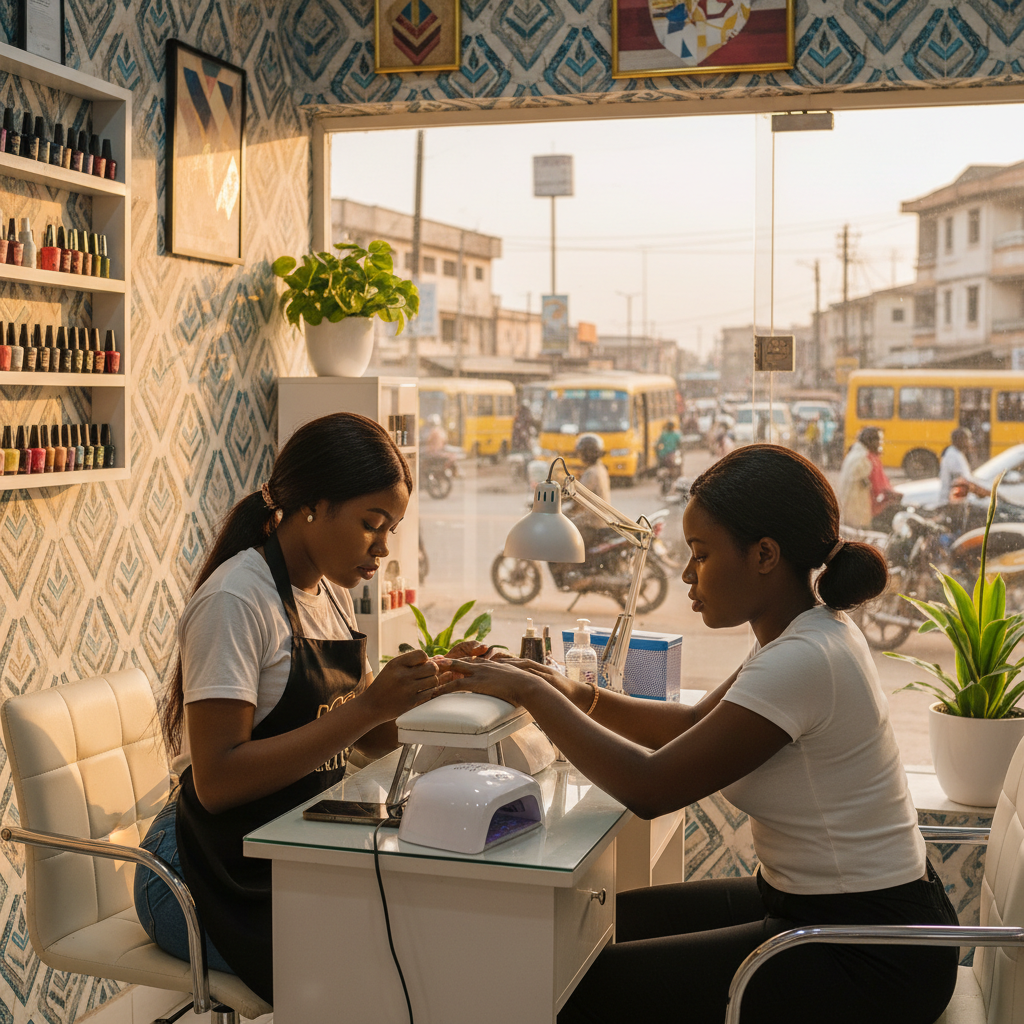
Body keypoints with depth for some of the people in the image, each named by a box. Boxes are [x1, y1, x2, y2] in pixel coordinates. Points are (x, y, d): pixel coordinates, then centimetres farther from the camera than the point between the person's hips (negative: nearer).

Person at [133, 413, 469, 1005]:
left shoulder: (331, 594, 10)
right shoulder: (235, 600, -17)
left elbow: (372, 740, 12)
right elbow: (217, 780, -24)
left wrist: (431, 685, -7)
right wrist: (366, 708, -27)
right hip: (218, 880, -8)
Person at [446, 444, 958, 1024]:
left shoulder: (803, 661, -27)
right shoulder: (812, 630, 3)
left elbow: (650, 788, -25)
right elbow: (697, 726, 15)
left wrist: (531, 693, -15)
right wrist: (577, 696, 2)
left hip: (870, 960, -9)